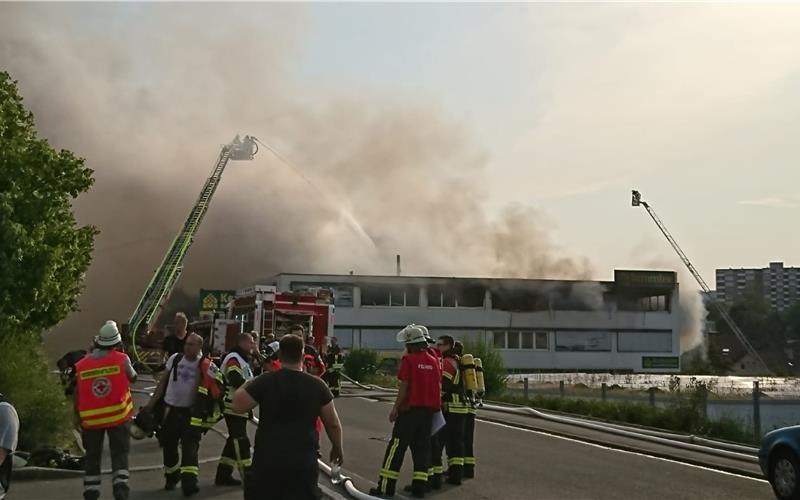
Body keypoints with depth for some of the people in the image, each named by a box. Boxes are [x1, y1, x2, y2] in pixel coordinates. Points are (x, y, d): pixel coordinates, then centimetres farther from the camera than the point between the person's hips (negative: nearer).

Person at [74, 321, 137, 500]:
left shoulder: (81, 365, -1)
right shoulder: (121, 359, -8)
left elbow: (77, 395, 3)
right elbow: (133, 378, 9)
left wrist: (79, 418, 14)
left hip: (91, 418, 2)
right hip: (118, 415, -2)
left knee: (92, 457, 14)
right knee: (120, 454, 4)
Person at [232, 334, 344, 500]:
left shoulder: (265, 381, -6)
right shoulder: (317, 386, -2)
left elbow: (237, 405, 0)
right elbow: (333, 424, 4)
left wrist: (248, 384, 16)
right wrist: (337, 447, 21)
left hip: (268, 459, 0)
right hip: (303, 462, 0)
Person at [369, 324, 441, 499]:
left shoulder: (408, 359, -10)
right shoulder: (433, 361, 7)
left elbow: (404, 387, -12)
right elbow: (436, 386, 9)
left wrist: (395, 408, -7)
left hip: (410, 408, -6)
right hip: (428, 409, 6)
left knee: (397, 446, -1)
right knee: (422, 447, 11)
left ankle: (386, 486, 0)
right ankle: (419, 485, 9)